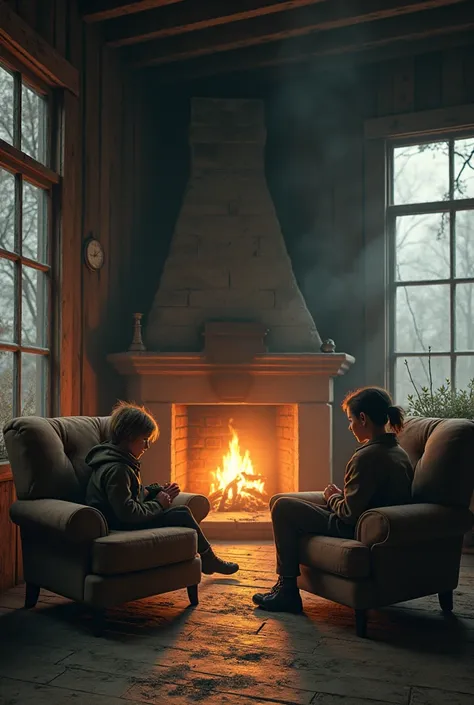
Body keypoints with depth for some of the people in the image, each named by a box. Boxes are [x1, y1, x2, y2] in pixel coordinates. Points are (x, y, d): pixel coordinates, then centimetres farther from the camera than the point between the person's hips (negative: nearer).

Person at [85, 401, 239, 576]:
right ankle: (209, 560, 11)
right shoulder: (116, 469, -25)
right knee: (181, 514, -9)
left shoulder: (119, 461, 8)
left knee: (181, 511, 8)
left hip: (122, 520, 11)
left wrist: (158, 491, 3)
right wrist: (158, 503, -14)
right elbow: (128, 513, -29)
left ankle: (207, 560, 13)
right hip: (118, 527, -11)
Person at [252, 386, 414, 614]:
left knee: (282, 507, -2)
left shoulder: (367, 456, -23)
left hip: (358, 531, -10)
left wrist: (334, 497, -3)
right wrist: (343, 496, 8)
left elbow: (349, 514, -23)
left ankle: (287, 590, 4)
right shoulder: (399, 452, 6)